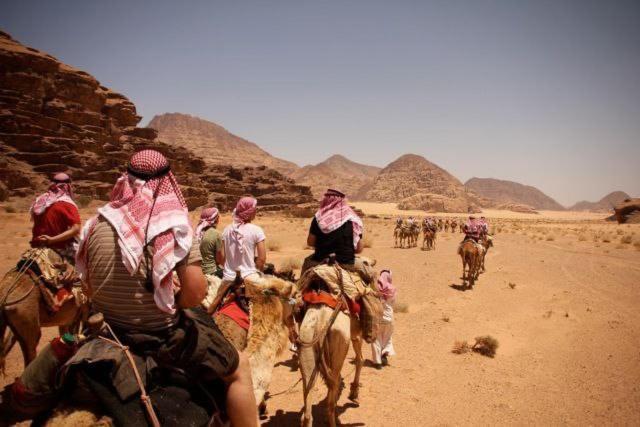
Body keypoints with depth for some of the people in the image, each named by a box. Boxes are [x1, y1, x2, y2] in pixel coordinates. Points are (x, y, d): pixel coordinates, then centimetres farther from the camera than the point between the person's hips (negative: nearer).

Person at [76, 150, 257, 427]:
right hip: (160, 336, -5)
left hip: (108, 330, 6)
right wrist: (172, 305, 0)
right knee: (240, 368, 14)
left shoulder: (98, 222, -4)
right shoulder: (174, 223, -16)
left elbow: (90, 287, 5)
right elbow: (196, 292, -19)